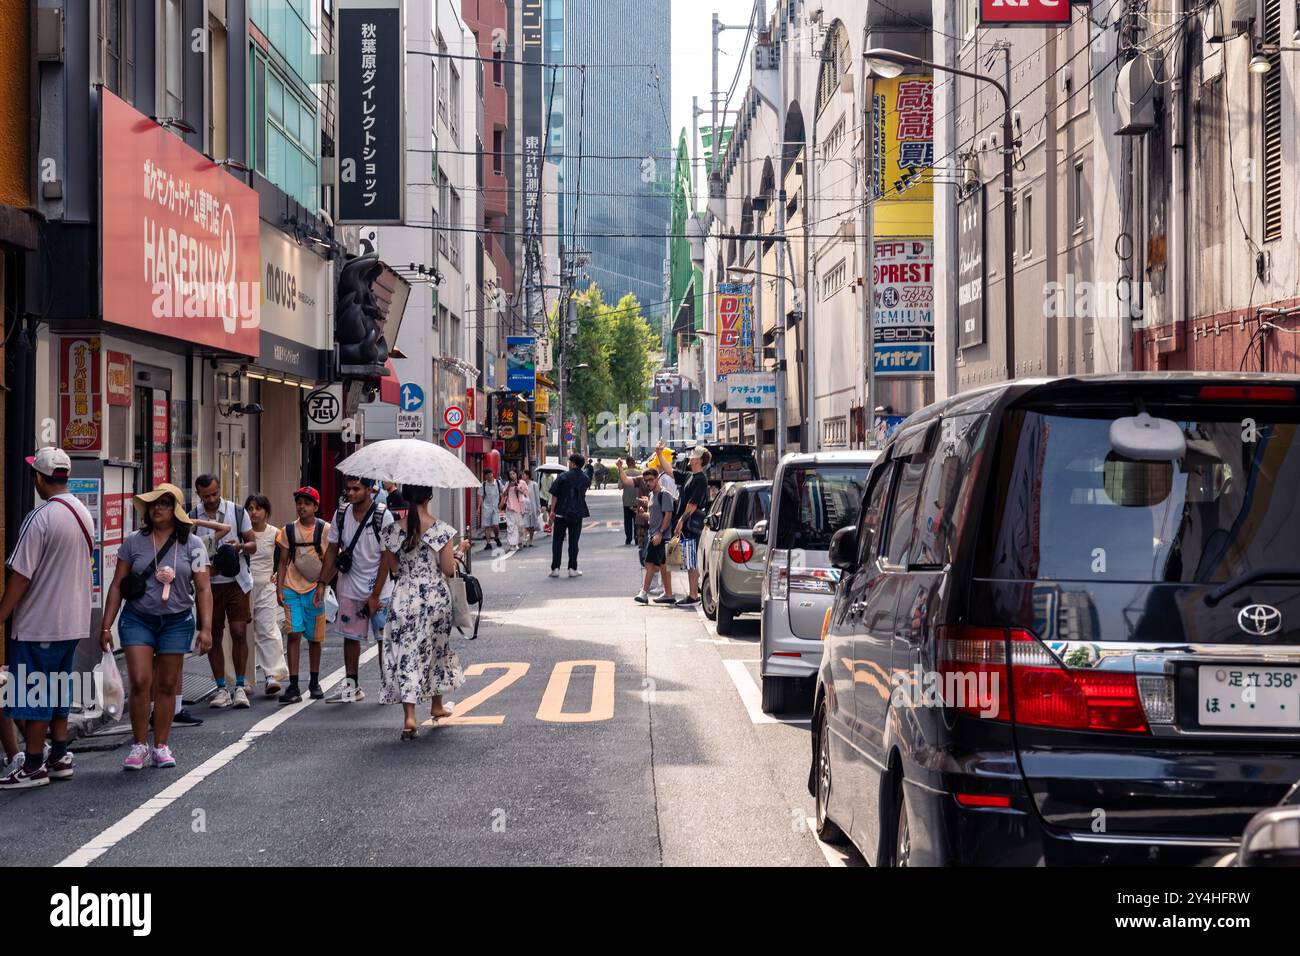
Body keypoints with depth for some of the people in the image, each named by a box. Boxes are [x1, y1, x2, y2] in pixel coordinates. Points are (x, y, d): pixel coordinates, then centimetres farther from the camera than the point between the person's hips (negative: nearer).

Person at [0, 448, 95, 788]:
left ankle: (32, 767, 4)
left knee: (33, 694, 0)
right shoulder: (84, 514, 6)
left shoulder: (40, 519, -19)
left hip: (38, 623, -8)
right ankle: (59, 757, 22)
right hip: (73, 620, 8)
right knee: (59, 692, 17)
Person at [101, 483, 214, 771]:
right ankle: (139, 745, 2)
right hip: (138, 620, 0)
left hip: (177, 621, 0)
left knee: (167, 685, 6)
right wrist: (106, 626, 0)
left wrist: (206, 628, -8)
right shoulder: (134, 542, 1)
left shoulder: (192, 544, 0)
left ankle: (161, 747, 15)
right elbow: (117, 585, 4)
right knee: (140, 682, -10)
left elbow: (203, 589, -1)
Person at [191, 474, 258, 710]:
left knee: (239, 633, -8)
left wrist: (240, 546, -18)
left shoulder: (237, 512, 2)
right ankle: (221, 689, 11)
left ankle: (239, 687, 0)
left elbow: (253, 545, 5)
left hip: (236, 581, -1)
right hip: (209, 583, 1)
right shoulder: (192, 518, 3)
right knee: (214, 636, 3)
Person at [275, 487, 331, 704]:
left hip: (315, 589, -1)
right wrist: (279, 588, -1)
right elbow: (283, 562, 9)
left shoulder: (324, 530, -1)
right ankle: (293, 686, -11)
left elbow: (328, 563, 1)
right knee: (294, 634, -9)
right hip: (292, 588, 1)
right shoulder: (288, 531, 5)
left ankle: (314, 683, 25)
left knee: (314, 637, 9)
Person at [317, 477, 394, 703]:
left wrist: (375, 594, -15)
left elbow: (386, 558, -12)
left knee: (384, 638, -1)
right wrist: (322, 583, 4)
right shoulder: (341, 515, 3)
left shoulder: (383, 516, -12)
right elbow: (332, 551, 11)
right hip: (350, 588, 5)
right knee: (350, 636, 8)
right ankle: (351, 686, 16)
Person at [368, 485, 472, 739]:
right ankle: (437, 705, 37)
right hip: (436, 597, 0)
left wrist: (375, 596, 16)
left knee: (406, 653, 0)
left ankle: (409, 716, -12)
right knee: (436, 647, 21)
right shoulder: (441, 530, -9)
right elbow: (448, 570, -7)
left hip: (405, 598, 0)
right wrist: (459, 551, 11)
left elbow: (388, 568, 2)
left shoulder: (393, 531, -5)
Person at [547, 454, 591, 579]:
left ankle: (555, 568, 2)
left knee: (557, 541, 5)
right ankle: (572, 569, 5)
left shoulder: (563, 477, -8)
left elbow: (555, 495, -7)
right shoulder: (586, 478, 2)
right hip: (577, 514, 2)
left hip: (561, 513, -2)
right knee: (573, 542, 8)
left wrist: (552, 510, -2)